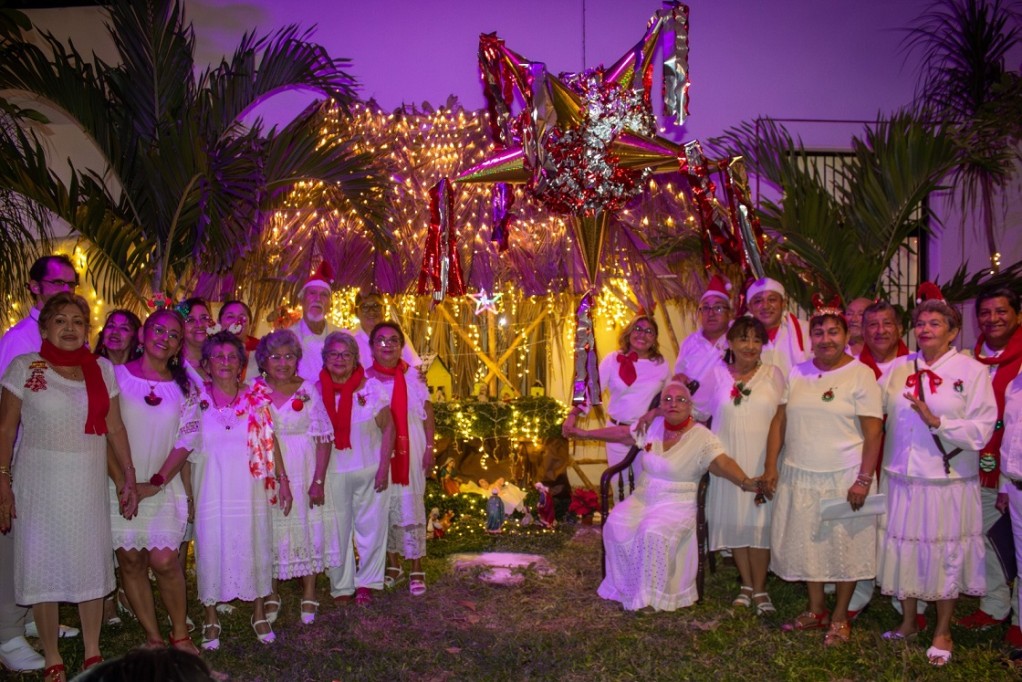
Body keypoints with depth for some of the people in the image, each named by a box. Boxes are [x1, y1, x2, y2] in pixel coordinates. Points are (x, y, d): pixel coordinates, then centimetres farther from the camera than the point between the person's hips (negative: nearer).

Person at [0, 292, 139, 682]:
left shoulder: (102, 369, 4)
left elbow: (115, 429, 7)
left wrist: (129, 478, 6)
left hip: (89, 484, 2)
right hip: (40, 483, -2)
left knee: (92, 564, 8)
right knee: (42, 566, 5)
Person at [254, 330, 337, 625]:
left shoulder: (308, 390, -3)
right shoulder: (255, 390, 0)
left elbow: (324, 438, -5)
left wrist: (319, 480, -11)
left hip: (303, 473, 0)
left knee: (308, 528, 5)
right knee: (271, 531, 7)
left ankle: (309, 595, 20)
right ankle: (271, 595, 23)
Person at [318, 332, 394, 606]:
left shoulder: (371, 387, -6)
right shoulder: (317, 391, -2)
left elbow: (388, 429, -3)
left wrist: (383, 468, -9)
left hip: (369, 471, -1)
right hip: (333, 473, 1)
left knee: (371, 527, 6)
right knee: (337, 531, 8)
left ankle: (366, 583, 23)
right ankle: (341, 586, 24)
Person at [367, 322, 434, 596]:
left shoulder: (413, 376, -1)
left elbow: (427, 412, 1)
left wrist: (429, 447, -5)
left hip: (409, 450, -1)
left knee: (411, 507, -2)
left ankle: (416, 570, 9)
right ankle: (393, 565, 25)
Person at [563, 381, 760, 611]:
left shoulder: (703, 438, -11)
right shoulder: (652, 426, 6)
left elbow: (723, 463, -27)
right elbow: (621, 433, 18)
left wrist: (746, 482, -47)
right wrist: (583, 433, 20)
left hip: (677, 505, -5)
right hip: (642, 499, 5)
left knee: (653, 533, -33)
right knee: (616, 525, -21)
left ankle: (651, 595, -12)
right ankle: (625, 586, -1)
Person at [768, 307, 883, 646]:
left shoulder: (861, 374, -6)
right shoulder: (797, 373, 6)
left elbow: (874, 432, -10)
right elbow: (780, 421, 6)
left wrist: (863, 480, -15)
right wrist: (770, 468, 1)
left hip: (844, 478, -4)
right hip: (799, 477, 4)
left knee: (845, 546, 6)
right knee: (805, 543, 12)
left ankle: (840, 617, 23)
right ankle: (816, 609, 30)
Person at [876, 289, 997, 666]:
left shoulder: (972, 371, -4)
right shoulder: (898, 368, 6)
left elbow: (981, 430, -10)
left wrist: (937, 421, -21)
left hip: (949, 482, -3)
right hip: (902, 479, 3)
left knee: (946, 555, 8)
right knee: (904, 550, 12)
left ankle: (942, 632, 26)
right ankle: (908, 621, 32)